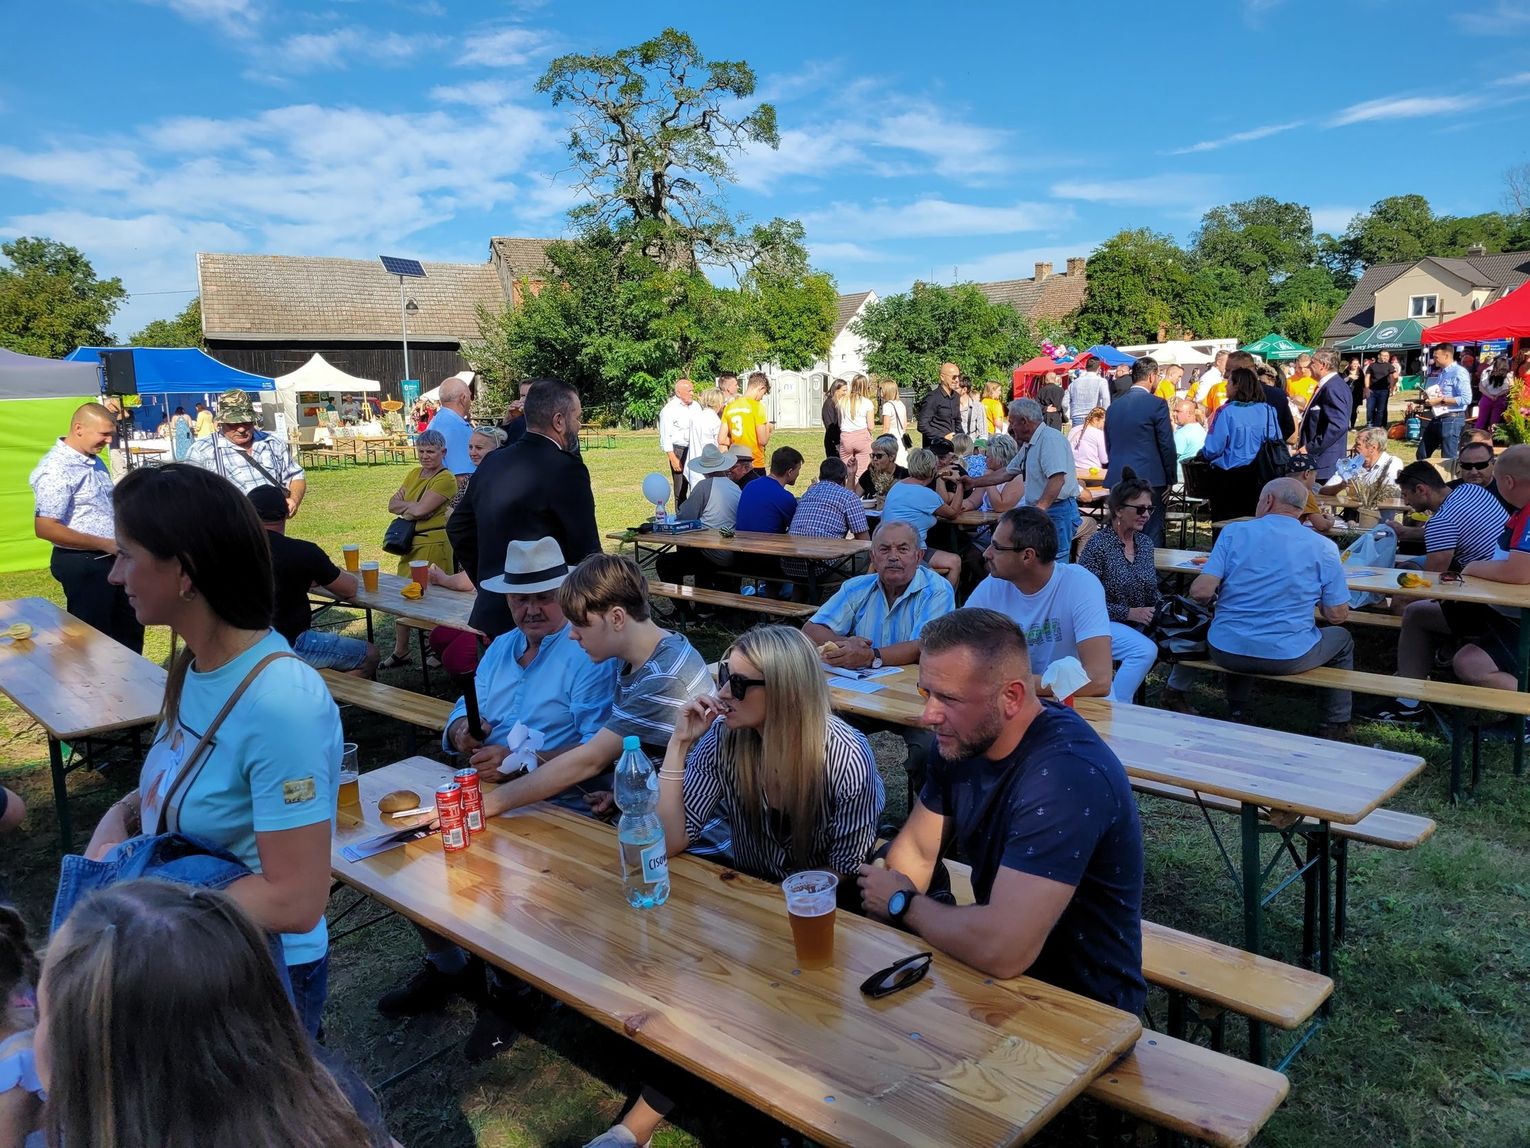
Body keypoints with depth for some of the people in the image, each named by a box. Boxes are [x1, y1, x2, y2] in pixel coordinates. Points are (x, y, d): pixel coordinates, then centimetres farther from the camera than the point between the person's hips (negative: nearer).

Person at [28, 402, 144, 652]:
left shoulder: (95, 461, 9)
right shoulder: (56, 469, -20)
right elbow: (44, 528, -24)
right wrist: (105, 544, -21)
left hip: (111, 558, 9)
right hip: (81, 563, -9)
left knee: (129, 626, 19)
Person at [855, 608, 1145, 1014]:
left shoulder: (1067, 775, -32)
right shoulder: (964, 738, -4)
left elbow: (1001, 950, -37)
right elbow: (916, 848, 7)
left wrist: (903, 903, -18)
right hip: (993, 963, 7)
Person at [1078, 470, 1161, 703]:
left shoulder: (1145, 542, 10)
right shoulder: (1099, 544, -12)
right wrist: (1129, 613, -18)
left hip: (1139, 624, 7)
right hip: (1104, 623, -6)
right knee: (1146, 650, -31)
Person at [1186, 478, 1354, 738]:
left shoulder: (1233, 532, -4)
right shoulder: (1324, 548, -3)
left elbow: (1201, 591, -13)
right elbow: (1338, 616, -1)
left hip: (1227, 652, 1)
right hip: (1288, 657, -1)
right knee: (1342, 639, 29)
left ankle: (1236, 715, 42)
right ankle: (1336, 727, 33)